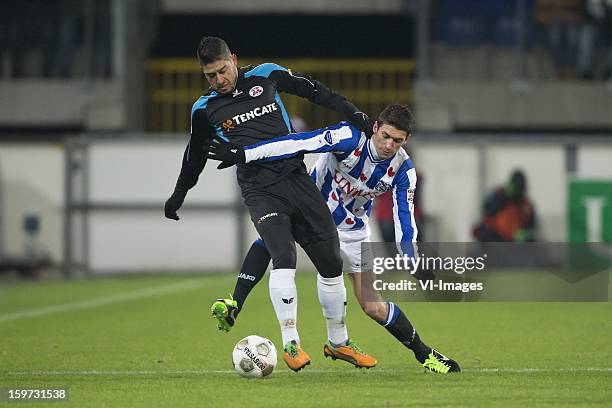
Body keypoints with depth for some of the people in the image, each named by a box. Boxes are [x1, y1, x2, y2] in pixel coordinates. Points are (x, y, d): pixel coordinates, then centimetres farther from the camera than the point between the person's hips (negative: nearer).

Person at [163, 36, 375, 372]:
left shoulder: (266, 76, 5)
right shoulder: (205, 109, 5)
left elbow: (312, 90, 18)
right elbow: (195, 155, 21)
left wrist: (351, 113, 15)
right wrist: (177, 198, 32)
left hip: (296, 177, 3)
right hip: (259, 191, -3)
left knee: (331, 262, 5)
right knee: (283, 258, -25)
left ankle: (338, 341, 22)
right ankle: (290, 343, -18)